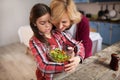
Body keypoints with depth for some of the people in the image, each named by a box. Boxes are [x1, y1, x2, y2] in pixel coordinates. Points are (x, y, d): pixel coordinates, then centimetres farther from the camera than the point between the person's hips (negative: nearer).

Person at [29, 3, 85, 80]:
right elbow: (44, 66, -22)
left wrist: (78, 57, -27)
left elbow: (78, 45, -7)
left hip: (64, 73, 3)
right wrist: (68, 65, -30)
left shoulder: (58, 33, -6)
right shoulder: (34, 42, -15)